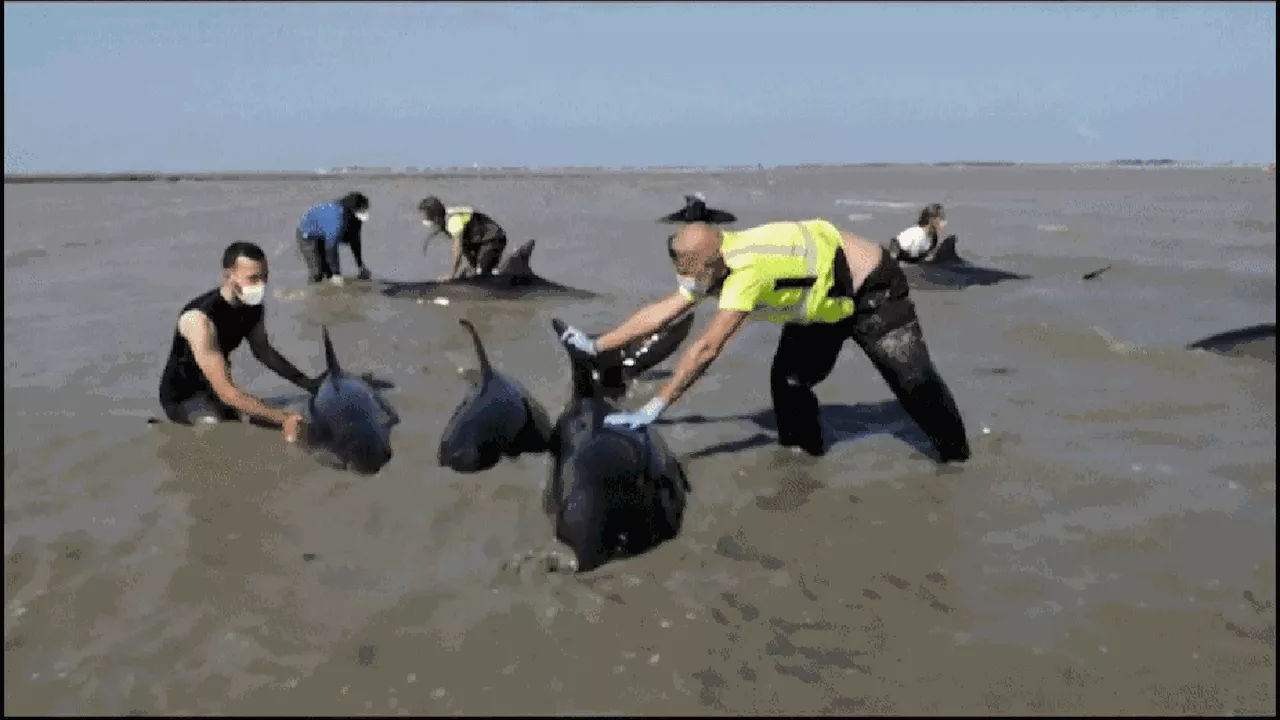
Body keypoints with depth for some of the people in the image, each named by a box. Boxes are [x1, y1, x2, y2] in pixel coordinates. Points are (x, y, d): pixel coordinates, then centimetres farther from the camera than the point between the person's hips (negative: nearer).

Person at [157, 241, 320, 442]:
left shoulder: (251, 305, -11)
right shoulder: (200, 319, -34)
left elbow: (262, 349, 8)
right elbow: (226, 393, -38)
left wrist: (307, 383, -3)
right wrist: (282, 418, -44)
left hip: (213, 387, 8)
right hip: (183, 397, -8)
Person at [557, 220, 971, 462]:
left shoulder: (747, 271, -40)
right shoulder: (711, 265, -13)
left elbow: (706, 349, -41)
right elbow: (660, 312, -7)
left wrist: (654, 409, -39)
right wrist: (597, 346, -10)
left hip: (871, 288, -8)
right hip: (823, 301, 8)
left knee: (912, 380, -3)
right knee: (788, 380, -2)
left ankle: (957, 459, 15)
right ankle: (804, 456, 14)